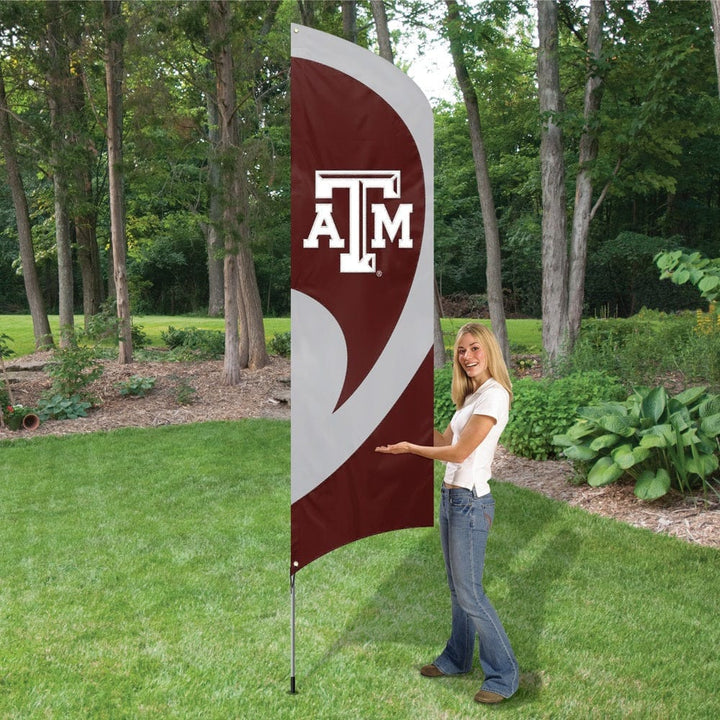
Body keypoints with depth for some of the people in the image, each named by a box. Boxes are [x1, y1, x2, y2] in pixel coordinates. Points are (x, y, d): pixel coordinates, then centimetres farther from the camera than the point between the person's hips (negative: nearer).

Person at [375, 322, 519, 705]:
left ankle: (504, 675, 10)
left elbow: (459, 452, -17)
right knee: (457, 588, 18)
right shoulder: (471, 396, 12)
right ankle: (457, 658, 33)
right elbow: (446, 440, 14)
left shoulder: (493, 395, -17)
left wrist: (409, 448, -8)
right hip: (451, 497, 9)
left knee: (469, 593, -2)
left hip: (470, 502, -9)